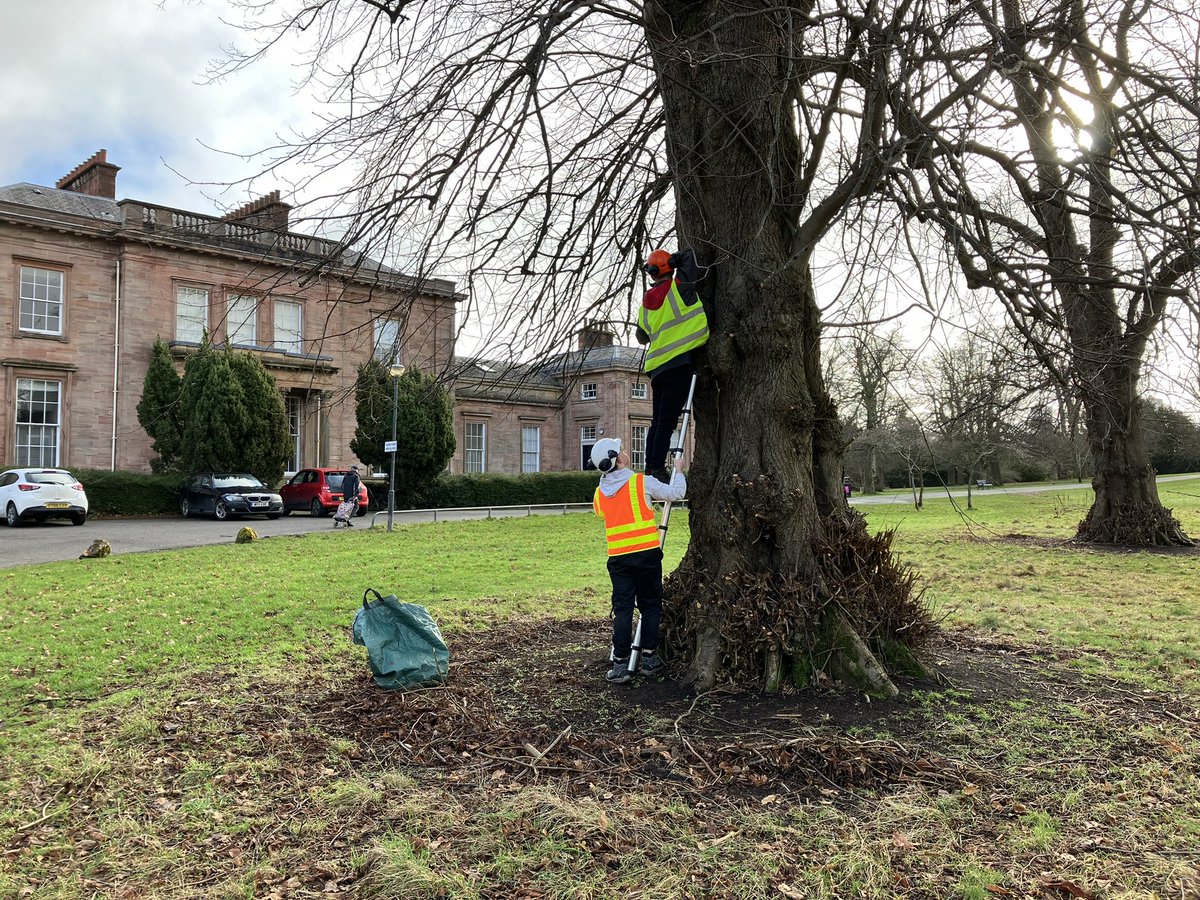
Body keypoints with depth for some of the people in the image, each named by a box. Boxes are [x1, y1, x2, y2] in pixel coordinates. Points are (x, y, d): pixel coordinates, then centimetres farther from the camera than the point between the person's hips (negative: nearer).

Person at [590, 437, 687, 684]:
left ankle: (620, 664, 4)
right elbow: (675, 493, 2)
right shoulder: (642, 482, -7)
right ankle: (649, 658, 17)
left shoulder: (599, 495, 7)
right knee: (650, 606, 12)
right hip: (647, 554, -3)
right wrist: (678, 470, 21)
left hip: (618, 557, 3)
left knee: (623, 610, 6)